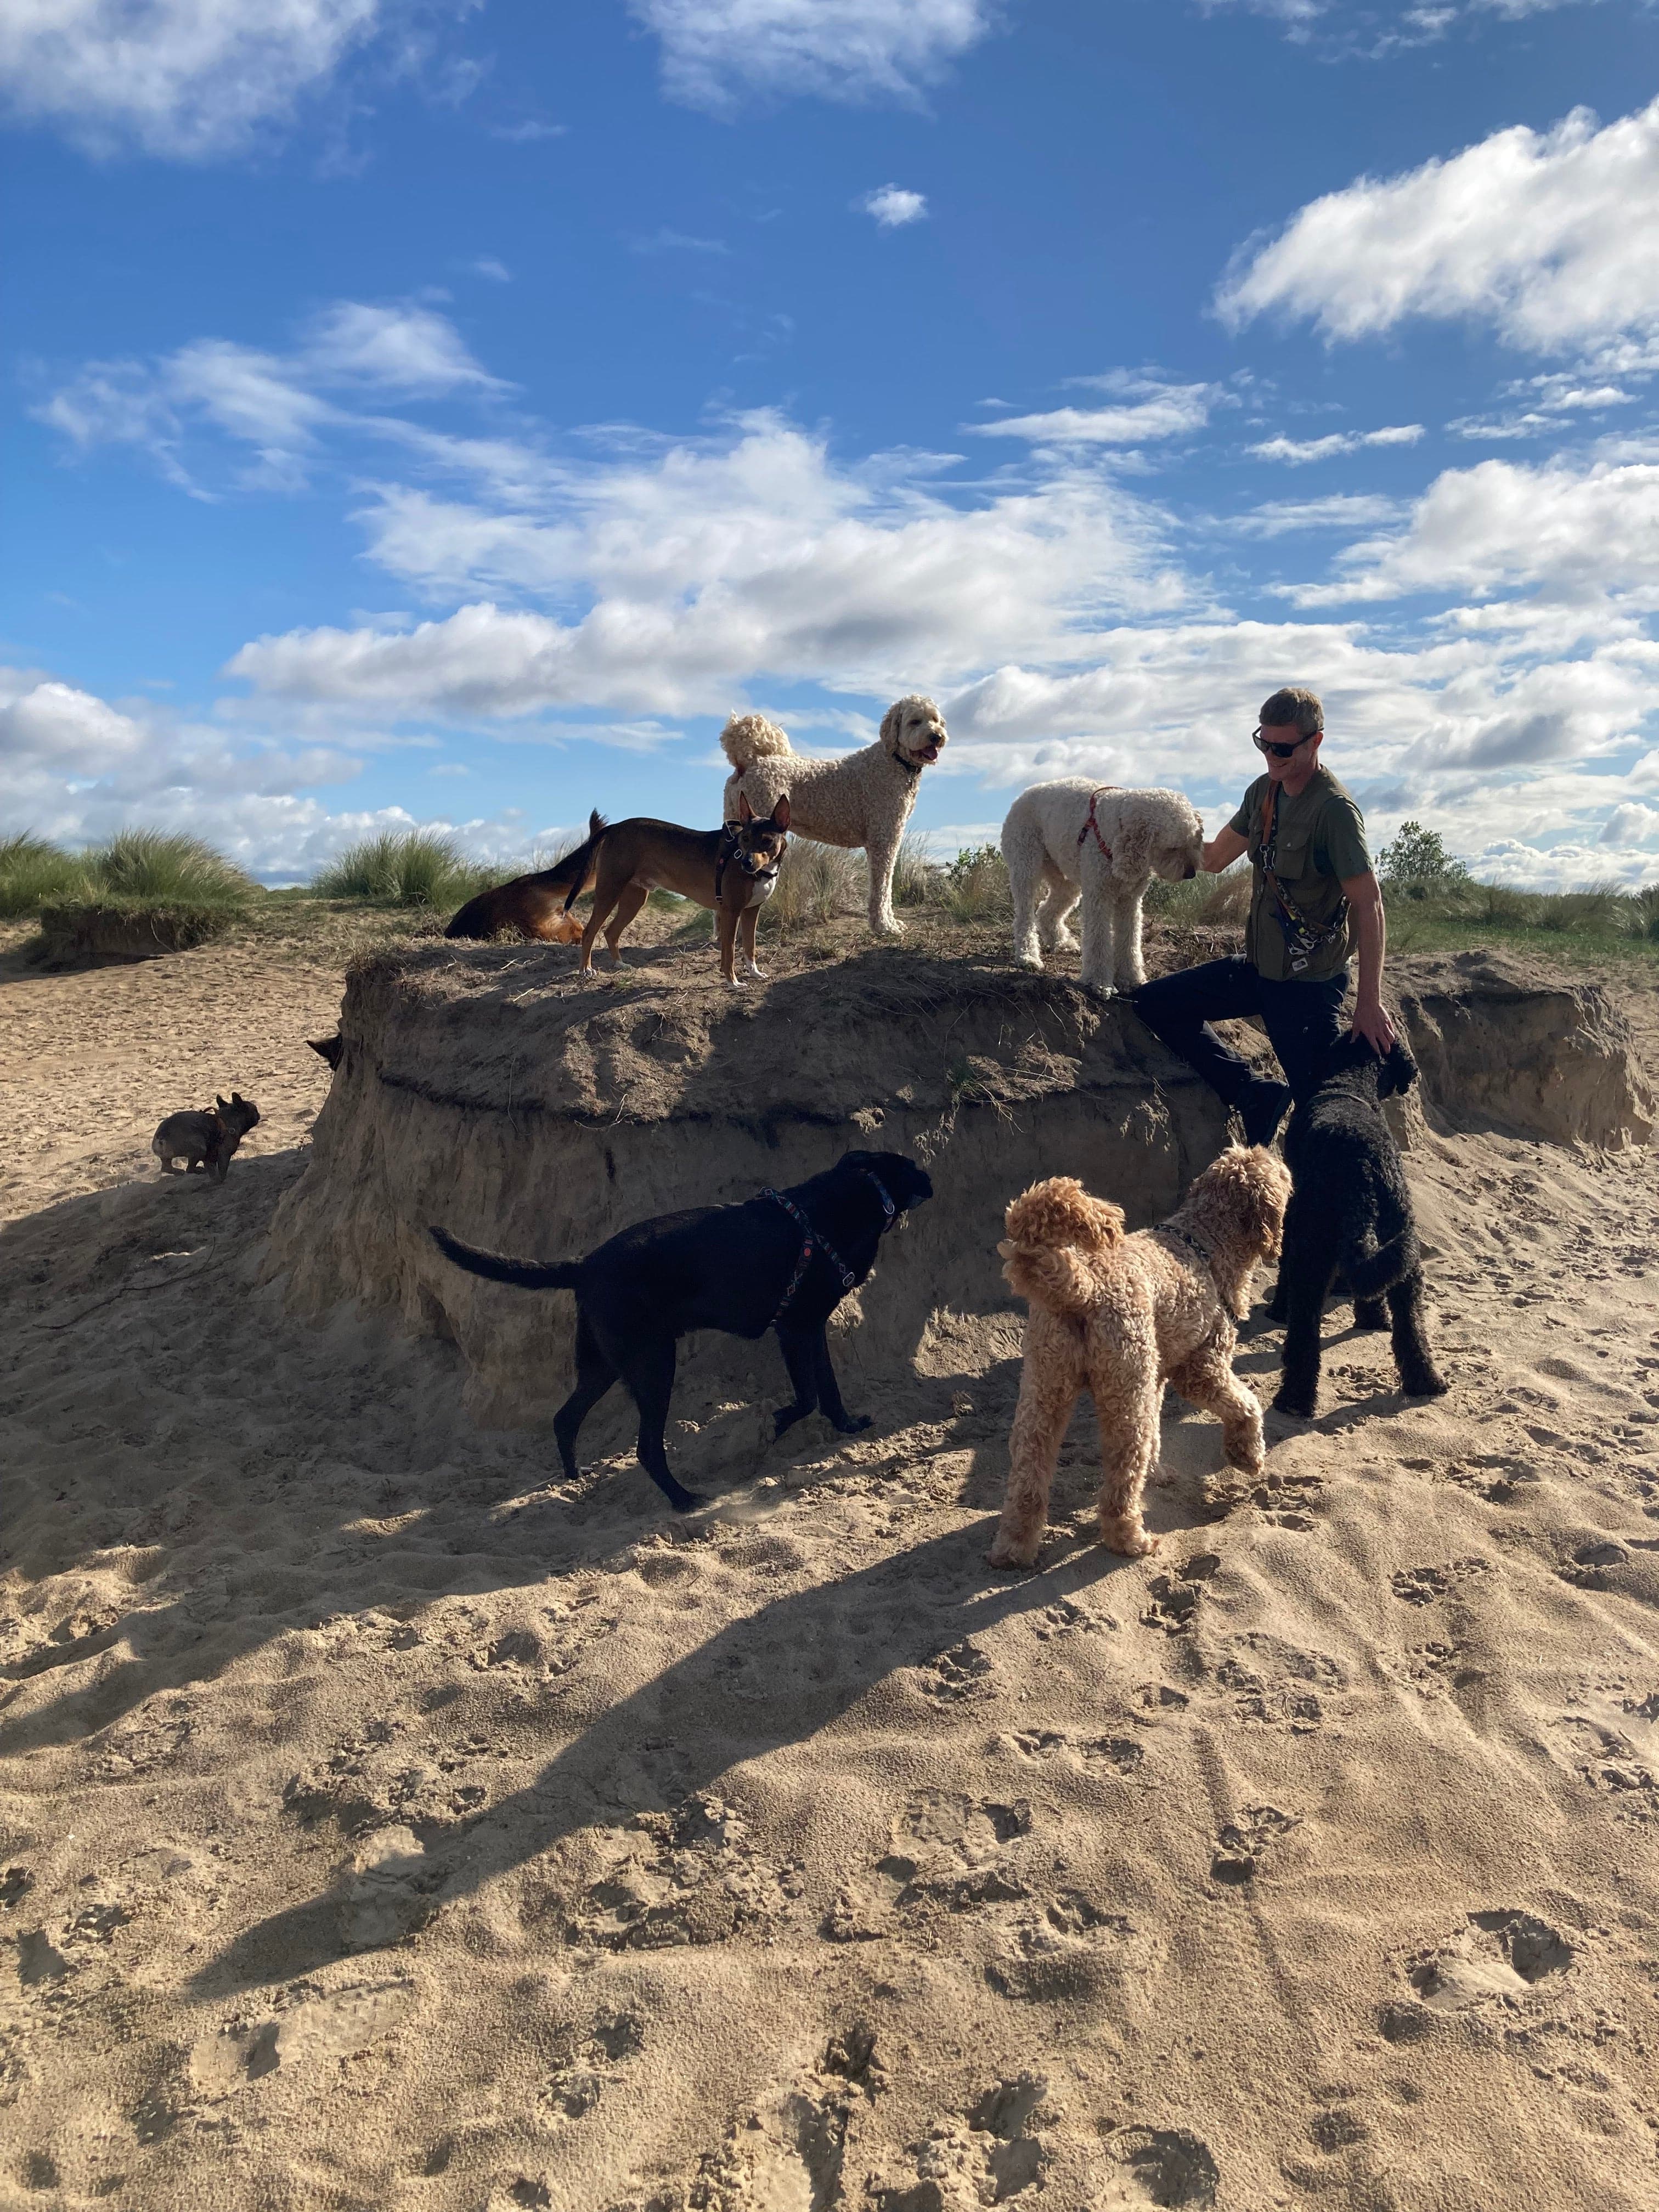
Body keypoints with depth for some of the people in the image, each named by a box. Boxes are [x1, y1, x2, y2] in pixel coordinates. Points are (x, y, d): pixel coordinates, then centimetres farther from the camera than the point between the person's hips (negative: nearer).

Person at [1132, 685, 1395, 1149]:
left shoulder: (1334, 810, -18)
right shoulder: (1263, 791, 6)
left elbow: (1368, 906, -20)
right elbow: (1216, 857, 19)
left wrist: (1370, 1001, -23)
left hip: (1309, 985, -8)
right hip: (1258, 970, 8)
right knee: (1154, 1004, 3)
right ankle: (1256, 1095, 1)